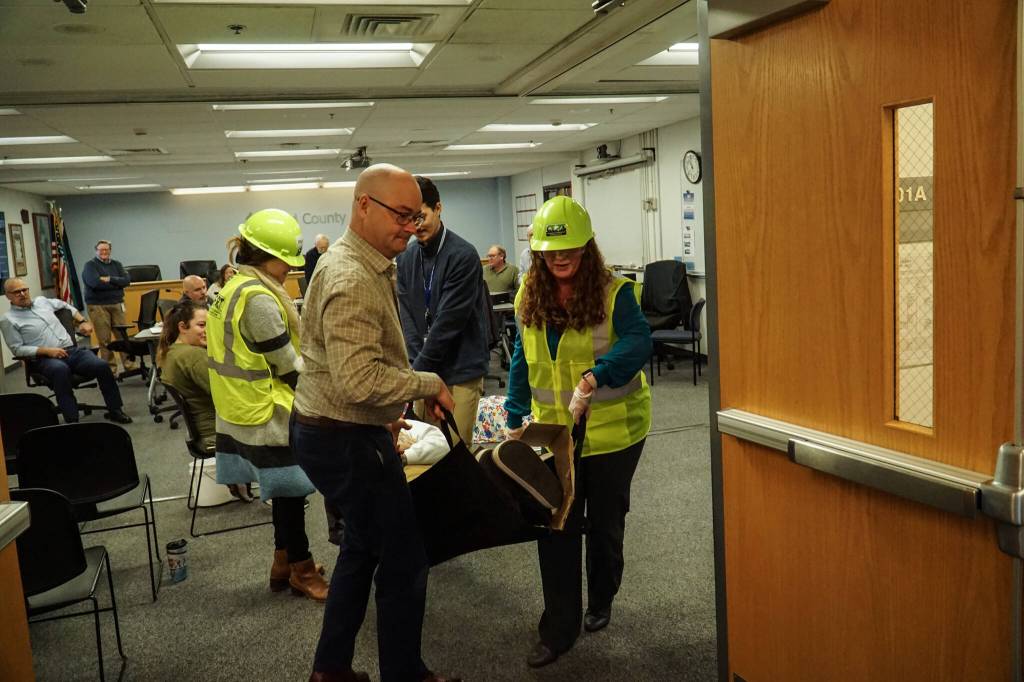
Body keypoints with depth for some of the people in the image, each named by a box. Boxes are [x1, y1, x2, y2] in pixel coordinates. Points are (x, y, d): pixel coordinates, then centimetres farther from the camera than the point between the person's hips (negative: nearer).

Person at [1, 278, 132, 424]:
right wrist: (47, 351, -15)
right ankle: (71, 420, -39)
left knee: (102, 366, -22)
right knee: (61, 370, -41)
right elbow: (17, 349, -3)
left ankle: (115, 410, -9)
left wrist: (82, 321, 20)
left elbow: (66, 306, 35)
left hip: (72, 350, 5)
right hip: (45, 359, -5)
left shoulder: (41, 301, 18)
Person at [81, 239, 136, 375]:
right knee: (104, 339, -3)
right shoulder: (90, 266, 2)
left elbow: (127, 280, 0)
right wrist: (117, 283, -8)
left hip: (117, 304, 4)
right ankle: (110, 368, 2)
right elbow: (95, 283, -16)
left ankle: (128, 364, 5)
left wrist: (109, 279, -13)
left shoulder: (116, 264, 15)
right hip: (98, 306, -4)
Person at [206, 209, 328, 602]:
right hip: (269, 414, -10)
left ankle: (284, 562, 31)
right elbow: (288, 368, -19)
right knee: (290, 489, 4)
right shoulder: (259, 298, -22)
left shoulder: (232, 288, 10)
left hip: (247, 409, 10)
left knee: (284, 489, 18)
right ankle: (301, 570, 18)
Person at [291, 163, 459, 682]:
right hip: (346, 441, -11)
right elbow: (360, 380, -32)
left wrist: (387, 414, 23)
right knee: (403, 560, 3)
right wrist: (430, 384, -19)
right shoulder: (352, 279, -24)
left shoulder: (366, 266, 11)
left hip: (337, 431, 11)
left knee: (363, 546, 23)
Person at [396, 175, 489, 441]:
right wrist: (415, 364, -9)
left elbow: (449, 321, -16)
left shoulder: (463, 255, -13)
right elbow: (406, 317, 3)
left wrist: (419, 368, -13)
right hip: (422, 369, 5)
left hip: (461, 370, -5)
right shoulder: (406, 259, 6)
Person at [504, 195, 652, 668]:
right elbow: (522, 362, 9)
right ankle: (559, 630, 17)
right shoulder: (529, 298, 0)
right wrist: (516, 418, 6)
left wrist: (594, 376, -46)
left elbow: (638, 343, -30)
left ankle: (600, 603, 41)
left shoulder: (613, 292, -14)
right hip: (554, 432, 3)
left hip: (611, 432, -3)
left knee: (604, 523, 16)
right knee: (555, 528, 3)